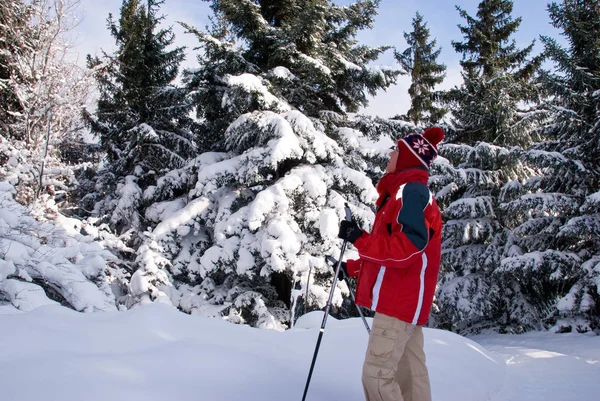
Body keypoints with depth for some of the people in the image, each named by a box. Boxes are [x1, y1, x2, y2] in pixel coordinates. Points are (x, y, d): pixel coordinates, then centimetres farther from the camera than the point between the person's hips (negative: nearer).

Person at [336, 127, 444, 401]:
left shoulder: (411, 190, -12)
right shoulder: (405, 191, 20)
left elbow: (407, 248, -23)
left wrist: (360, 239, -20)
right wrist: (353, 267, 24)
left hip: (401, 301, -10)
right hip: (406, 300, 10)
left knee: (376, 375, -11)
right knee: (409, 376, 11)